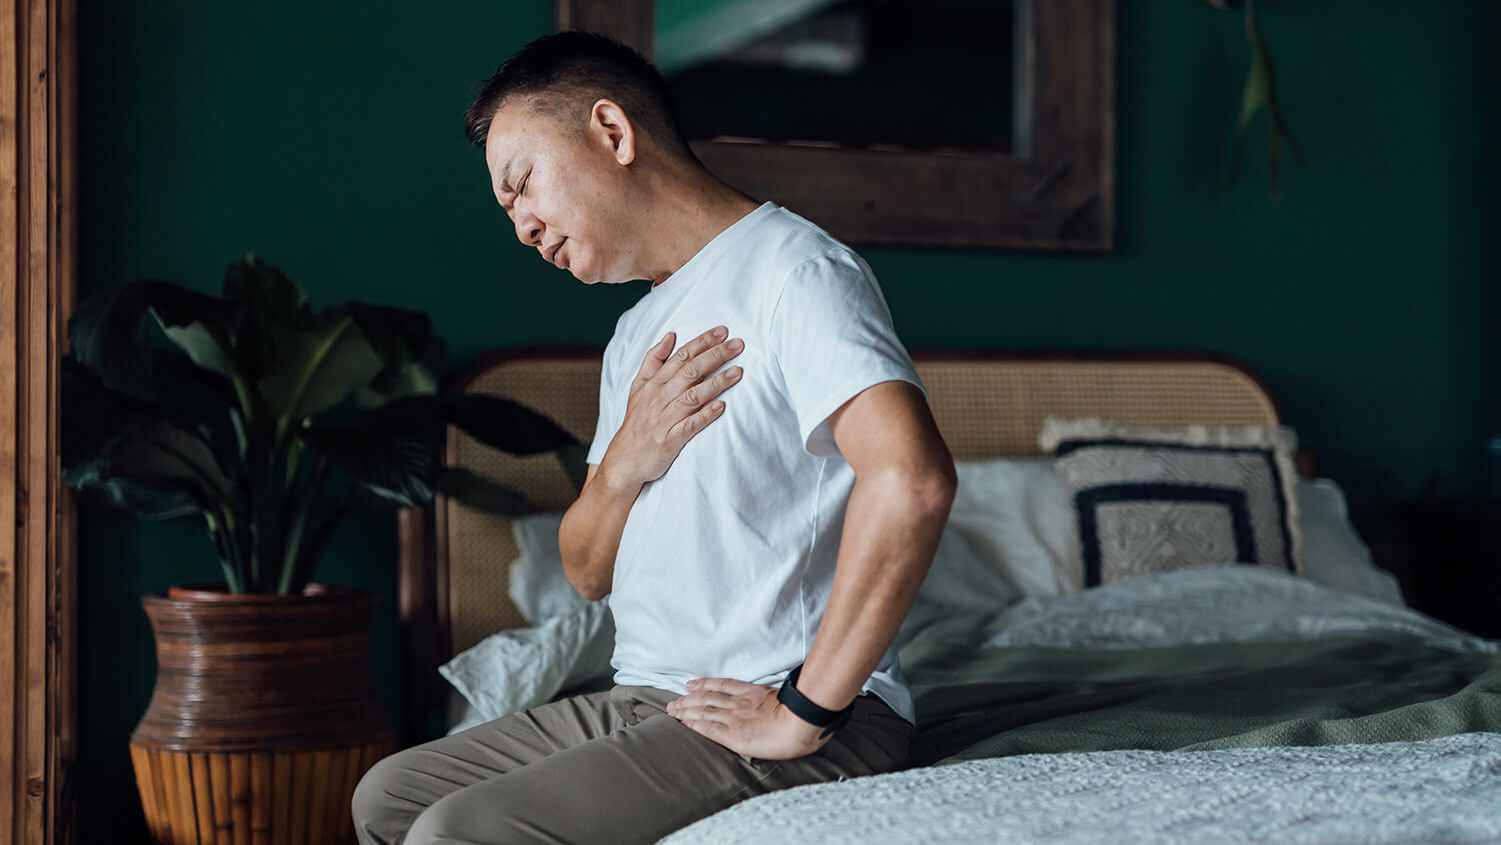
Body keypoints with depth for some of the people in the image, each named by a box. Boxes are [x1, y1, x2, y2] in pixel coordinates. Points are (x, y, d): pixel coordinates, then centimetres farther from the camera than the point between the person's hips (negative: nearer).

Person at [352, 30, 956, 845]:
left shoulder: (792, 267, -11)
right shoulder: (640, 331, 19)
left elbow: (911, 480, -28)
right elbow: (588, 572, 19)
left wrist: (804, 714, -24)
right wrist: (626, 462, -4)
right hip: (645, 700, 9)